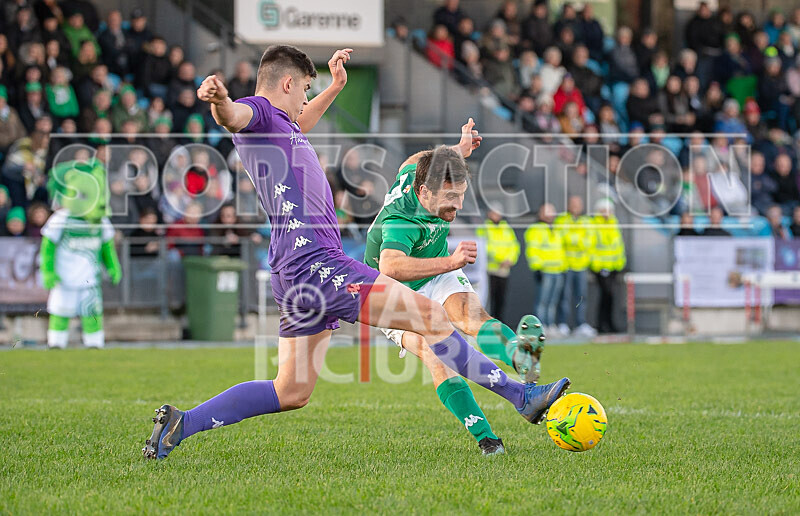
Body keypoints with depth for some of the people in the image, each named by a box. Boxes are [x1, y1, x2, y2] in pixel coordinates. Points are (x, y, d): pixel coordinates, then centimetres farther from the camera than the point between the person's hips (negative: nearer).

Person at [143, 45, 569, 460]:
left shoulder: (281, 126, 24)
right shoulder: (257, 113, -5)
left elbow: (299, 126, 50)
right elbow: (233, 116, -30)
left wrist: (335, 87, 50)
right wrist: (220, 101, -52)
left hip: (300, 276, 11)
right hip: (315, 263, -11)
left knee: (291, 393, 11)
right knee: (433, 318, -9)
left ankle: (180, 423, 8)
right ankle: (520, 395, -5)